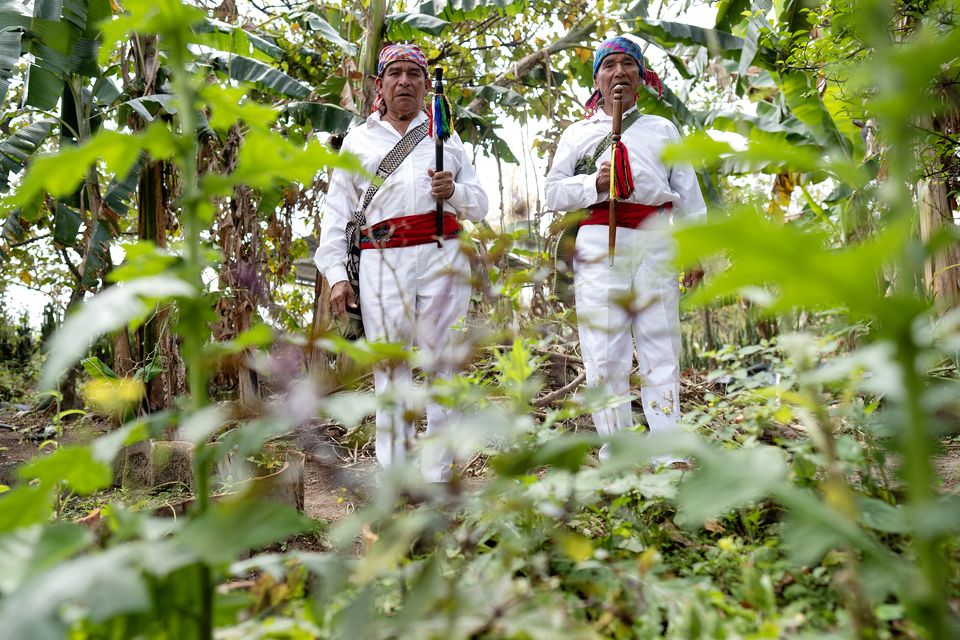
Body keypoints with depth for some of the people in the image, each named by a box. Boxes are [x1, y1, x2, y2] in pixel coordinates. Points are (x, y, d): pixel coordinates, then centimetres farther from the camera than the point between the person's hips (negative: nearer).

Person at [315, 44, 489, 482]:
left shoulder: (445, 137, 22)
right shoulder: (358, 140, 20)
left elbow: (479, 204, 18)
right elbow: (336, 211, 14)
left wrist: (453, 191, -5)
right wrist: (336, 274, 2)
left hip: (442, 256, 1)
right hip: (381, 261, 0)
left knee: (441, 362, -3)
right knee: (389, 364, -4)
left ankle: (438, 476, 1)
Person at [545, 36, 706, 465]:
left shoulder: (663, 130, 23)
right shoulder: (578, 133, 21)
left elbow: (688, 194, 17)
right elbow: (553, 191, 12)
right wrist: (594, 184, -7)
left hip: (655, 241, 1)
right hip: (600, 241, 0)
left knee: (661, 347, -4)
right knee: (604, 351, -5)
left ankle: (669, 455, -2)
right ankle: (616, 454, 0)